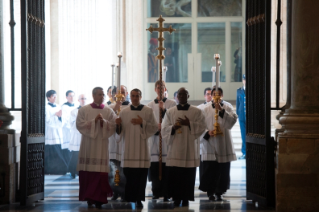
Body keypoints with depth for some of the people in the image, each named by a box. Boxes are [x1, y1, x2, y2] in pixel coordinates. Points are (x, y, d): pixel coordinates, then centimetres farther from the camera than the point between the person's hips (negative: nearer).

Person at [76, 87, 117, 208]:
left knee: (100, 171, -7)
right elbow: (79, 125, -4)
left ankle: (98, 198, -5)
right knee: (88, 171, 0)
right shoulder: (83, 110, 5)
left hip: (102, 145, 0)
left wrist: (103, 121, -14)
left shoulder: (109, 111, 9)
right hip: (87, 145, 0)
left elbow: (113, 126, 1)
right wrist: (94, 121, -12)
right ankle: (89, 198, 12)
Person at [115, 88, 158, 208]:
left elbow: (155, 127, 1)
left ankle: (139, 199, 3)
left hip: (141, 148, -1)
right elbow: (120, 131, 10)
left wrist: (142, 123, -12)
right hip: (128, 148, 2)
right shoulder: (124, 112, 10)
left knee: (141, 175, -4)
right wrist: (118, 125, -12)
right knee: (128, 175, -1)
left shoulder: (148, 111, 5)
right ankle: (129, 198, 8)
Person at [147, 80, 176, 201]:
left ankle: (166, 194, -2)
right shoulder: (150, 105, 13)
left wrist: (164, 109, -13)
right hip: (154, 138, 2)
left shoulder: (172, 104, 8)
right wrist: (156, 127, -10)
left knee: (167, 167, -6)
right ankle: (156, 192, 6)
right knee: (155, 167, -2)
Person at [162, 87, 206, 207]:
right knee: (174, 174, -4)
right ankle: (176, 197, 4)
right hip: (175, 147, 1)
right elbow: (164, 128, 7)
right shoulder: (170, 112, 11)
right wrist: (173, 127, -13)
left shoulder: (196, 112, 6)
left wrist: (189, 124, -13)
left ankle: (186, 198, 6)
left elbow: (201, 127, 0)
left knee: (188, 175, -2)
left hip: (190, 148, -1)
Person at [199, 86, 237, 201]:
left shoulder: (227, 107, 6)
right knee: (209, 170, -4)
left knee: (223, 170, 2)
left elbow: (232, 121, -10)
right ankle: (210, 192, 11)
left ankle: (219, 193, 15)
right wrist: (207, 133, -13)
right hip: (209, 145, 0)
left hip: (224, 146, 0)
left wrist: (221, 110, -19)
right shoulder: (206, 110, 7)